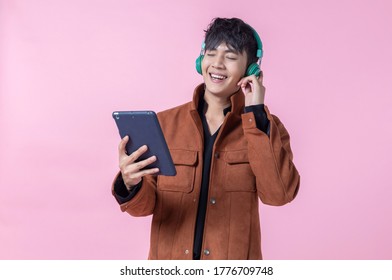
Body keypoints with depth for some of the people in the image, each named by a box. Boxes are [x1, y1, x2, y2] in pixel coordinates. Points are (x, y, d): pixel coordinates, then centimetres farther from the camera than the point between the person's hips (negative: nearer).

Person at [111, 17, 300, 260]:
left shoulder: (263, 125, -3)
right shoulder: (165, 123, -1)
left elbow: (279, 193, -18)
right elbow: (146, 204, -5)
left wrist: (256, 114, -17)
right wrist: (131, 185, -26)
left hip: (233, 263, -1)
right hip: (169, 257, 1)